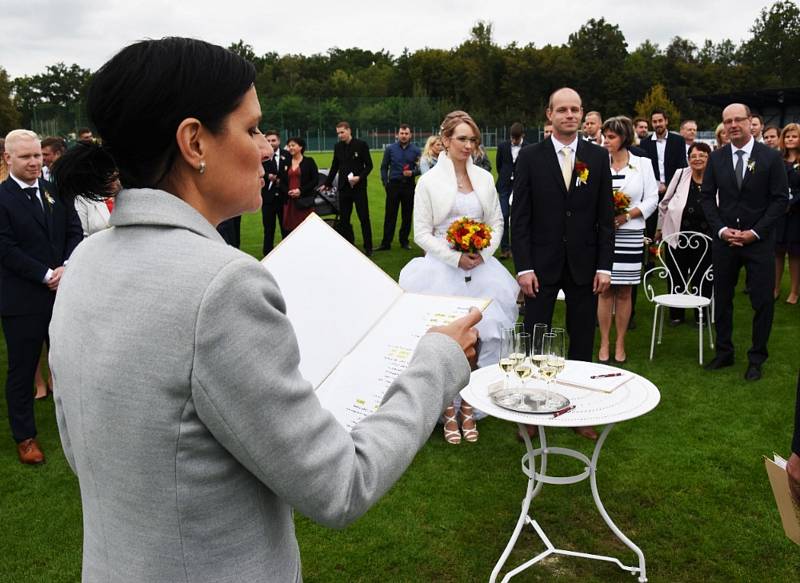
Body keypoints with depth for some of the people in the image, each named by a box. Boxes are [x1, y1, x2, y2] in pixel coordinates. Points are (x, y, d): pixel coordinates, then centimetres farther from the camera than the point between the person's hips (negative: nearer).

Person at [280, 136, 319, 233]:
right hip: (289, 200, 4)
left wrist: (301, 190, -13)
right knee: (289, 228, 0)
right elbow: (282, 182, 14)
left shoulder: (309, 161, 1)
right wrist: (288, 191, -6)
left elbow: (315, 180, -4)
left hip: (305, 200, -4)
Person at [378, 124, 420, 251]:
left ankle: (404, 241, 19)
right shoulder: (390, 149, 5)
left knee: (407, 215, 7)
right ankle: (386, 243, 1)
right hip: (394, 184, -1)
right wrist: (385, 183, 1)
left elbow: (420, 168, 6)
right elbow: (384, 167, 9)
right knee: (390, 215, -3)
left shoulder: (416, 150, 4)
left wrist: (412, 172, -14)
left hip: (409, 185, 1)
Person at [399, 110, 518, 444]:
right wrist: (456, 257, -14)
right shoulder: (429, 181, -2)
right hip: (443, 270, -3)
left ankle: (470, 406, 15)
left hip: (481, 268, 4)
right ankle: (450, 410, 16)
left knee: (493, 337, -1)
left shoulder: (484, 178, 8)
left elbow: (497, 223, 11)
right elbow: (422, 233, -4)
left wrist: (483, 253, -6)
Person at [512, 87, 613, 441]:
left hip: (584, 264, 2)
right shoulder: (530, 157, -2)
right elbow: (519, 216, -4)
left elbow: (605, 216, 4)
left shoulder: (598, 157, 4)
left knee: (582, 342, 9)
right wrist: (523, 267, -9)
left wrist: (604, 265, -2)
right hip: (542, 264, -2)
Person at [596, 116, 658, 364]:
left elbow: (651, 199, 2)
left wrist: (627, 215, -12)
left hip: (630, 235, 0)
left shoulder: (643, 164, 4)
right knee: (605, 289, 3)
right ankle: (604, 343, 12)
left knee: (624, 291, 6)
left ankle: (620, 343, 16)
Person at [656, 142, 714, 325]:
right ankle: (676, 314, 29)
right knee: (676, 278, 12)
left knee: (701, 280, 9)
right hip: (677, 236, 1)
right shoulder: (680, 175, -5)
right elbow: (664, 203, 5)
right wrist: (660, 228, 10)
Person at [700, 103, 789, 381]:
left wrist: (755, 231, -12)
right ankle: (724, 352, 23)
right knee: (722, 298, 10)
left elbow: (780, 199, -4)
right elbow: (707, 196, 6)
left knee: (762, 301, 1)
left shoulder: (771, 157, -3)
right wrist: (721, 229, -7)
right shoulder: (716, 158, 4)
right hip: (724, 239, 3)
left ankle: (756, 358, 15)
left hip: (759, 241, -2)